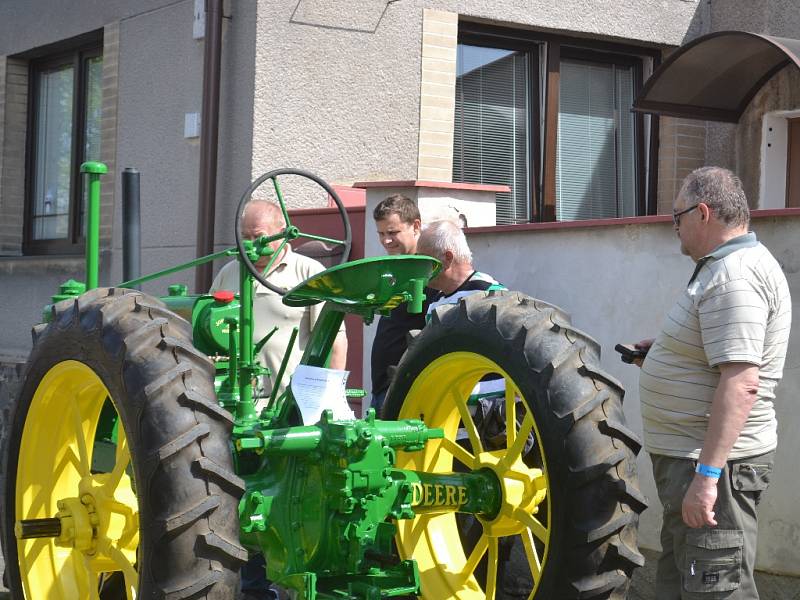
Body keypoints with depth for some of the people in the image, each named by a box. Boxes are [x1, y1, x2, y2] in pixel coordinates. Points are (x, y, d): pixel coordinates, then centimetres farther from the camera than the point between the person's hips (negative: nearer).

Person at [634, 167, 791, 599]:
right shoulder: (727, 266, 14)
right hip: (696, 457, 11)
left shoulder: (734, 276, -20)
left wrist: (707, 474, -30)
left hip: (713, 465, -11)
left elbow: (741, 383, -28)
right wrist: (664, 350, 18)